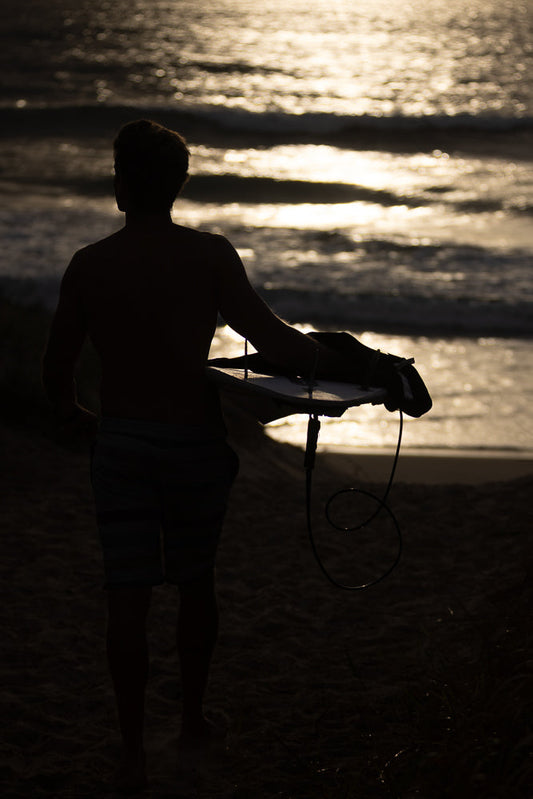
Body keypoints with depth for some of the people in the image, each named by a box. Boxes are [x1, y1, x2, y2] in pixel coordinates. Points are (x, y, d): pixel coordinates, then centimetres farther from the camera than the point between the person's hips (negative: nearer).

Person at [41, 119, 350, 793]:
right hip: (195, 441, 0)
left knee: (128, 596, 2)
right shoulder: (210, 257, -9)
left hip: (119, 441, 1)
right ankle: (193, 719, 32)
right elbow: (271, 341, -15)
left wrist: (70, 412, 25)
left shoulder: (88, 266, -4)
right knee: (195, 584, 18)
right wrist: (338, 359, -1)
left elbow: (56, 369, 5)